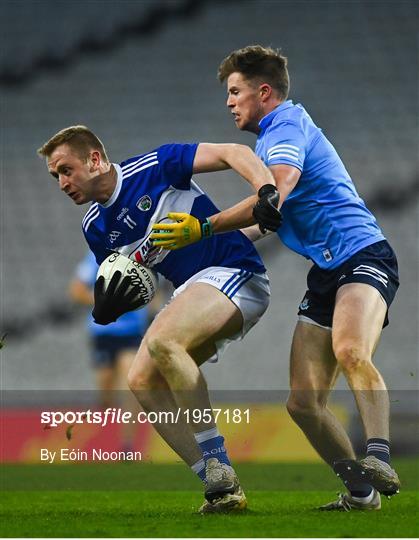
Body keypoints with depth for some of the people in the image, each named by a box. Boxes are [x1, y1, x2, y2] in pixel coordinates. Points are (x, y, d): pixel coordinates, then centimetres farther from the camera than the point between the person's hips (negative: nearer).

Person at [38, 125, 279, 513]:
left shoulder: (154, 168, -11)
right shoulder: (95, 228, 10)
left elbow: (231, 153, -14)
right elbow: (123, 293, 17)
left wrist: (267, 189, -33)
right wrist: (105, 310, -8)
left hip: (234, 271, -9)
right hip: (191, 291, 9)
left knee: (161, 340, -30)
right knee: (142, 381, -4)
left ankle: (221, 477, -27)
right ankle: (221, 492, -6)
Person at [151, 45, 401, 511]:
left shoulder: (287, 125, -8)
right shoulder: (275, 135, 25)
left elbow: (271, 200, -24)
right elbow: (274, 220, 37)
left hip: (362, 256, -10)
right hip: (325, 274, 10)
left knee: (350, 352, -38)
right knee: (303, 403, -1)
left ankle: (379, 459, -49)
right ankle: (361, 491, 6)